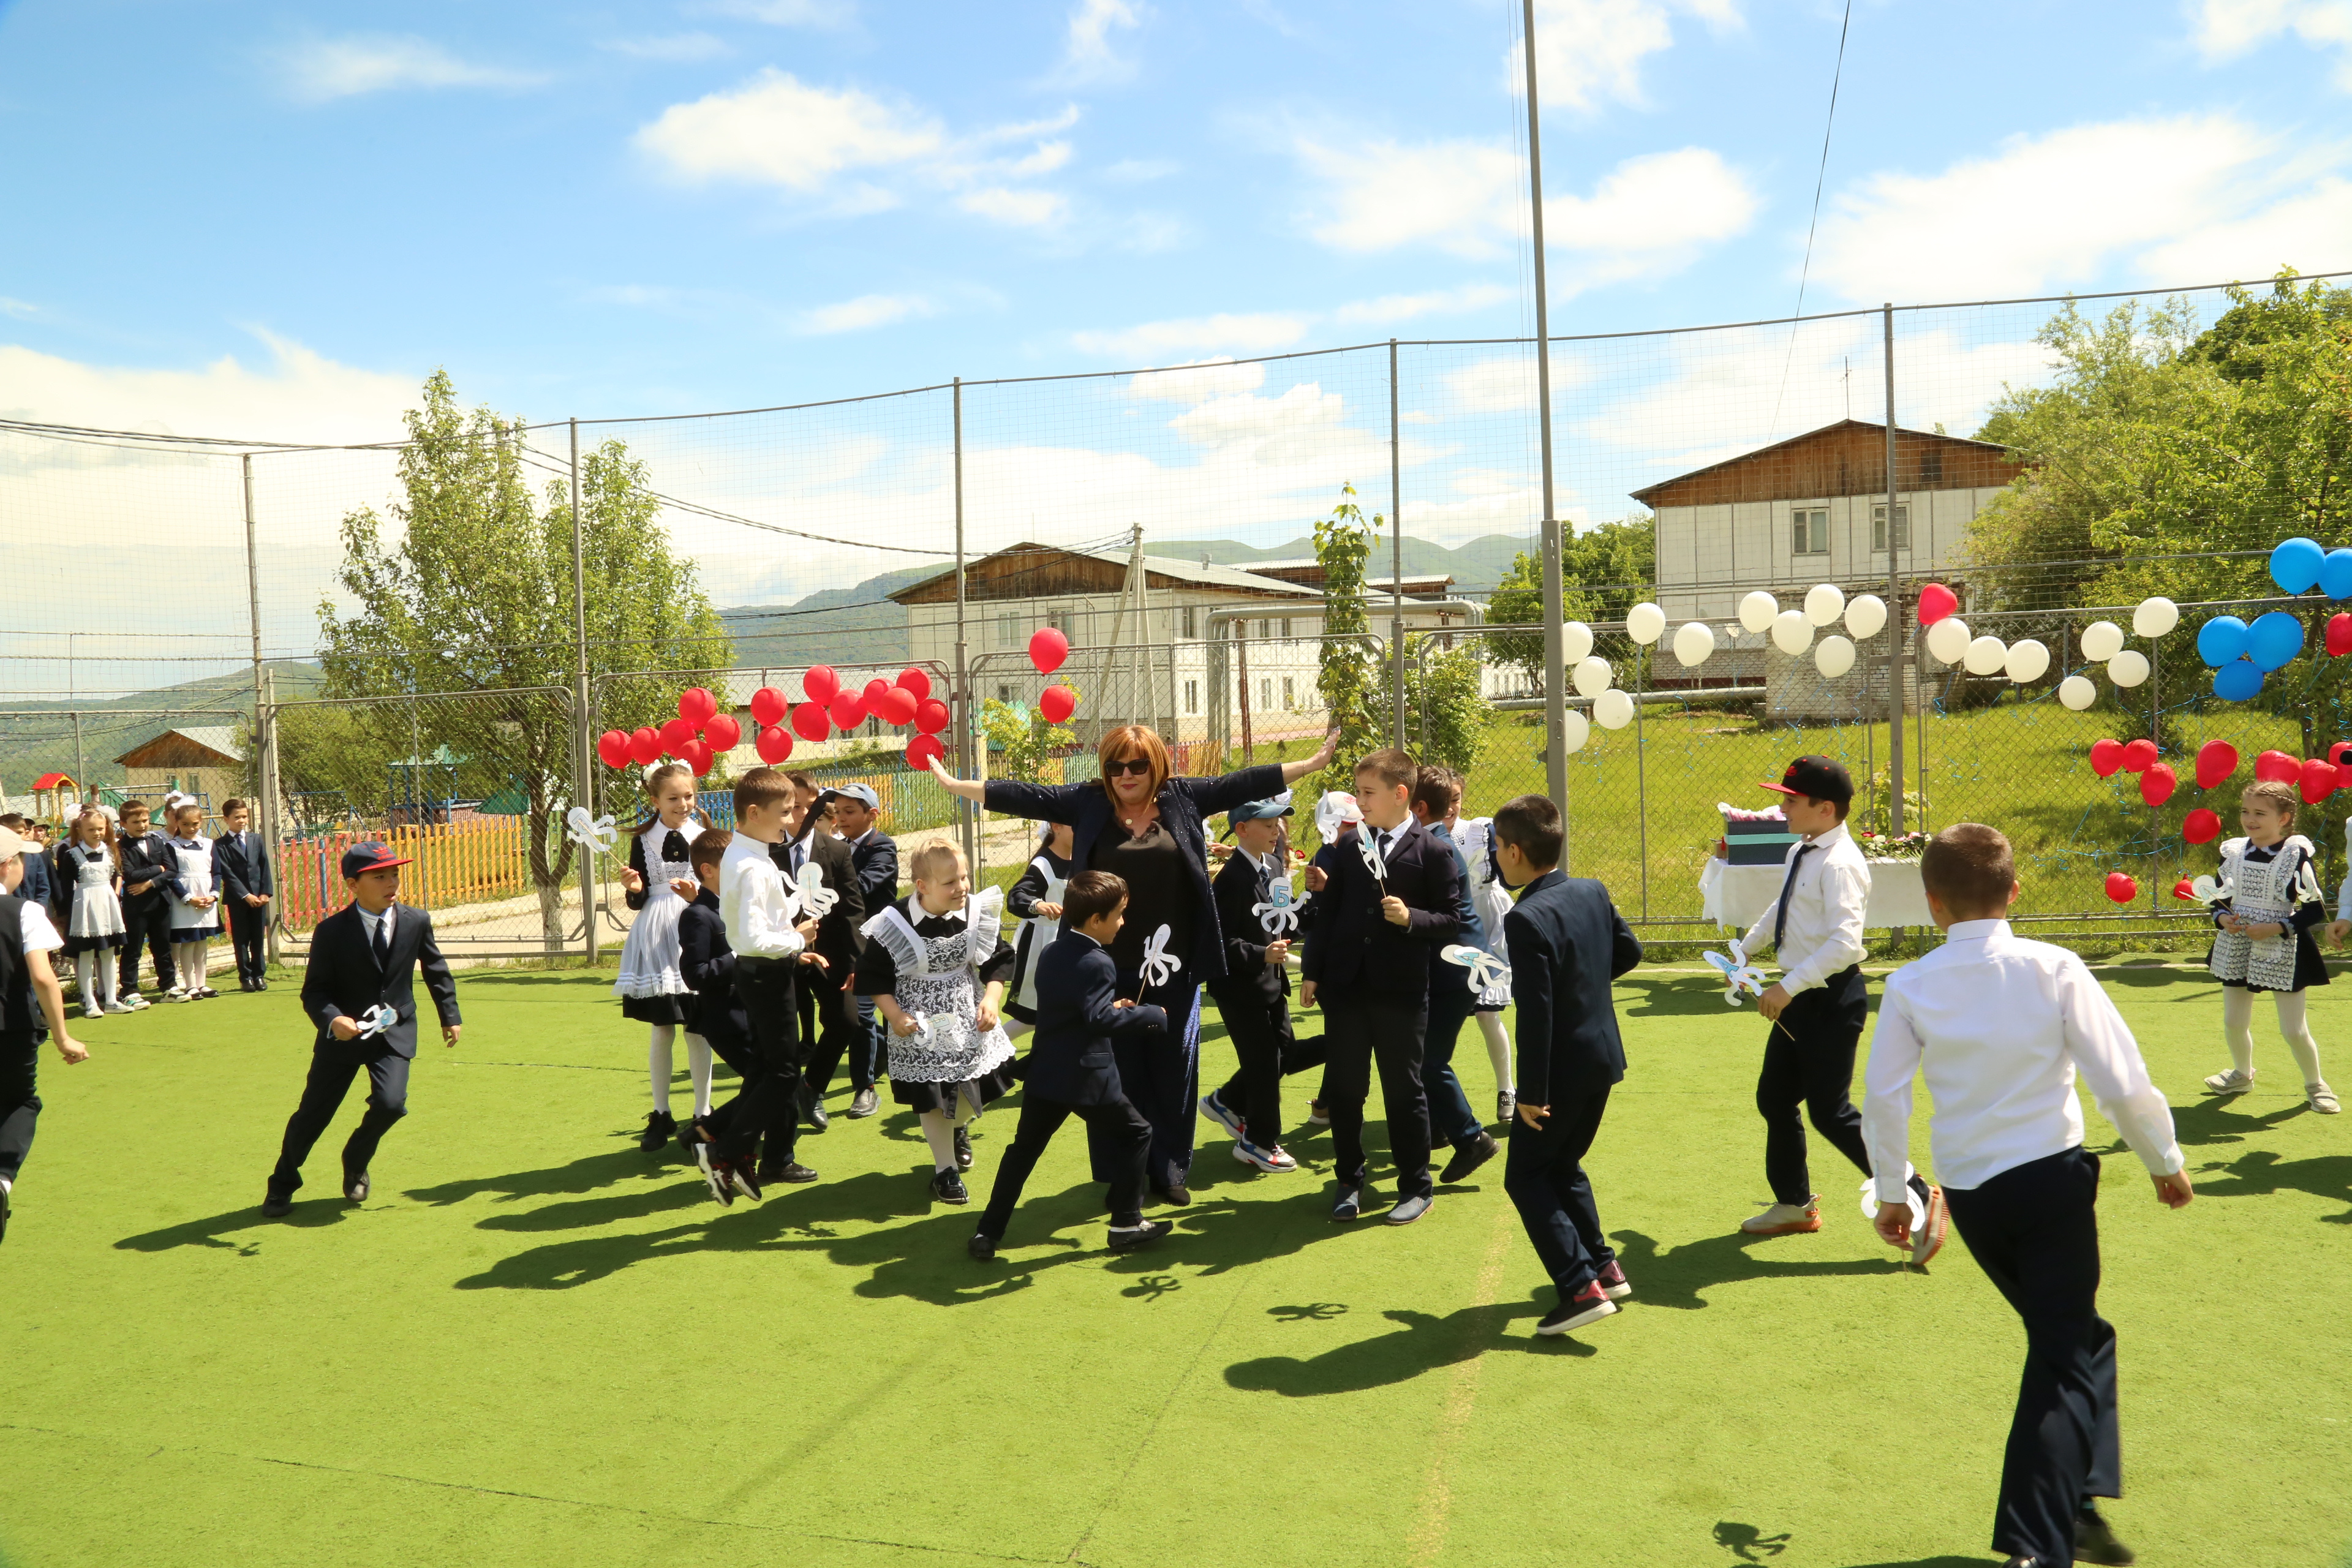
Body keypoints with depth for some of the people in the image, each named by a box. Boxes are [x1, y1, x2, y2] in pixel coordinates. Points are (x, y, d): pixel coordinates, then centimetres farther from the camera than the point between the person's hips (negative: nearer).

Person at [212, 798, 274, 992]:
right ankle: (245, 977, 8)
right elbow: (227, 874, -8)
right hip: (236, 898, -3)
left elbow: (265, 868, 6)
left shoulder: (256, 839, 9)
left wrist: (265, 892, -5)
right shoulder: (220, 845, -2)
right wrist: (245, 895, -14)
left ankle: (259, 975, 14)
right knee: (241, 939, 3)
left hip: (258, 896, 3)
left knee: (259, 938, 7)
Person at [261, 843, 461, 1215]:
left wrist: (450, 1016, 13)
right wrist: (332, 1019, -32)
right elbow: (314, 991, -12)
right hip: (343, 1032, -1)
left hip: (395, 1033, 1)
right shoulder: (331, 931, -14)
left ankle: (356, 1165, 15)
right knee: (312, 1114, 7)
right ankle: (282, 1186, 33)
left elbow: (436, 970, 11)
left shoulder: (417, 922, -6)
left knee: (390, 1103, -18)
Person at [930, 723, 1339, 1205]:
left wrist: (1312, 763, -2)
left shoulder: (1183, 799, 2)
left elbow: (1242, 784, 1)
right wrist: (956, 784, -1)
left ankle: (1170, 1170, 25)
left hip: (1173, 967, 1)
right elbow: (1026, 796, 1)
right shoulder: (1088, 803, 1)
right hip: (1109, 968, -1)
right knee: (1115, 1073, 7)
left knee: (1174, 1069, 9)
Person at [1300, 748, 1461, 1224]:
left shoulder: (1431, 852, -4)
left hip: (1401, 992, -3)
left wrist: (1411, 918, -21)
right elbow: (1328, 912, 9)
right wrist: (1312, 973, 6)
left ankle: (1415, 1187, 21)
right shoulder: (1348, 845, 6)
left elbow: (1452, 921, -4)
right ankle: (1351, 1179, 26)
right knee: (1343, 1087, 9)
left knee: (1403, 1090, 6)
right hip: (1345, 987, 4)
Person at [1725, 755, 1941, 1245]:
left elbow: (1844, 942, -31)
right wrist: (1747, 948, 34)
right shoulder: (1800, 853, 8)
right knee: (1775, 1098, 17)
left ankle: (1917, 1198, 8)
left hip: (1832, 998, -10)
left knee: (1830, 1111, -6)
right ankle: (1794, 1204, 34)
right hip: (1800, 997, 10)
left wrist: (1787, 987, -30)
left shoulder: (1839, 864, -21)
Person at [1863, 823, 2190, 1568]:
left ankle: (2074, 1507, 27)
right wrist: (2165, 1160, 9)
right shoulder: (2053, 969, -10)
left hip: (1969, 1192, 3)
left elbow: (1882, 1096, -6)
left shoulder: (1911, 986, -6)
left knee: (2069, 1337, 24)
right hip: (2053, 1177, -3)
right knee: (2066, 1358, 5)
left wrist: (1891, 1192, 8)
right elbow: (2122, 1083, -9)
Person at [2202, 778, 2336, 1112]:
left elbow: (2314, 910, -12)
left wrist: (2276, 928, -21)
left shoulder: (2297, 855, -12)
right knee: (2234, 1023, 15)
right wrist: (2223, 918, -9)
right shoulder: (2234, 853, 2)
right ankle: (2242, 1074, 41)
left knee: (2294, 1030, 1)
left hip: (2283, 953, -5)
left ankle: (2315, 1084, 27)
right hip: (2236, 951, 5)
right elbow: (2218, 899, 10)